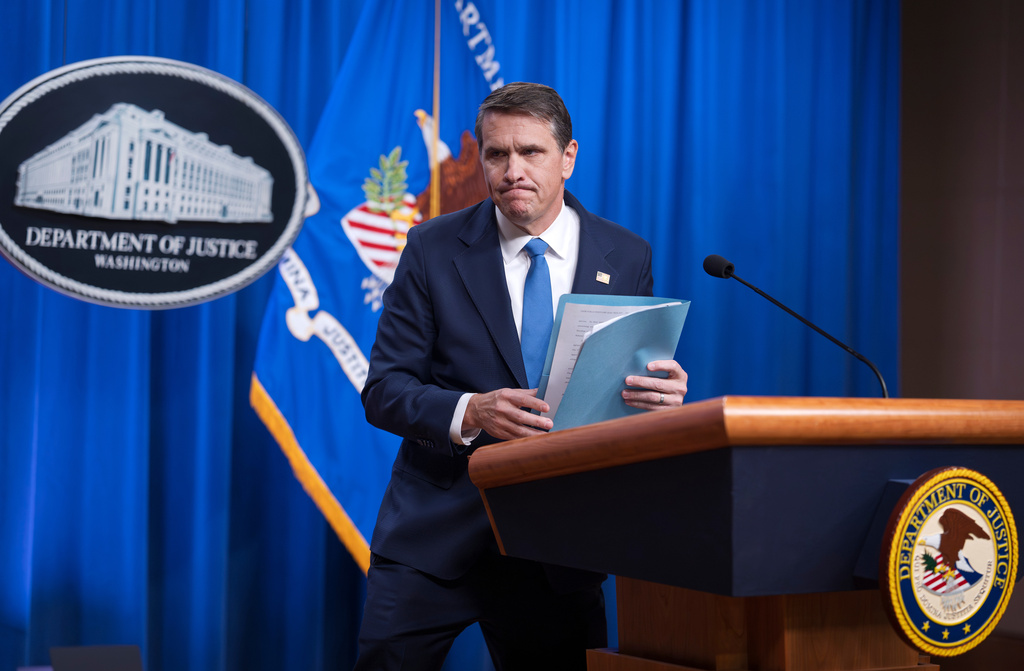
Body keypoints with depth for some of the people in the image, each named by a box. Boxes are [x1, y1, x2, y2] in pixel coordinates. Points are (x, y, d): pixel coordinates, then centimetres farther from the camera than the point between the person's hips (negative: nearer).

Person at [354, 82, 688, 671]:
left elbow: (634, 385, 7)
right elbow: (383, 390, -2)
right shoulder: (434, 249, 0)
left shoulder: (627, 257, 4)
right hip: (435, 538, -1)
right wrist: (470, 412, -22)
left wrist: (665, 395, -18)